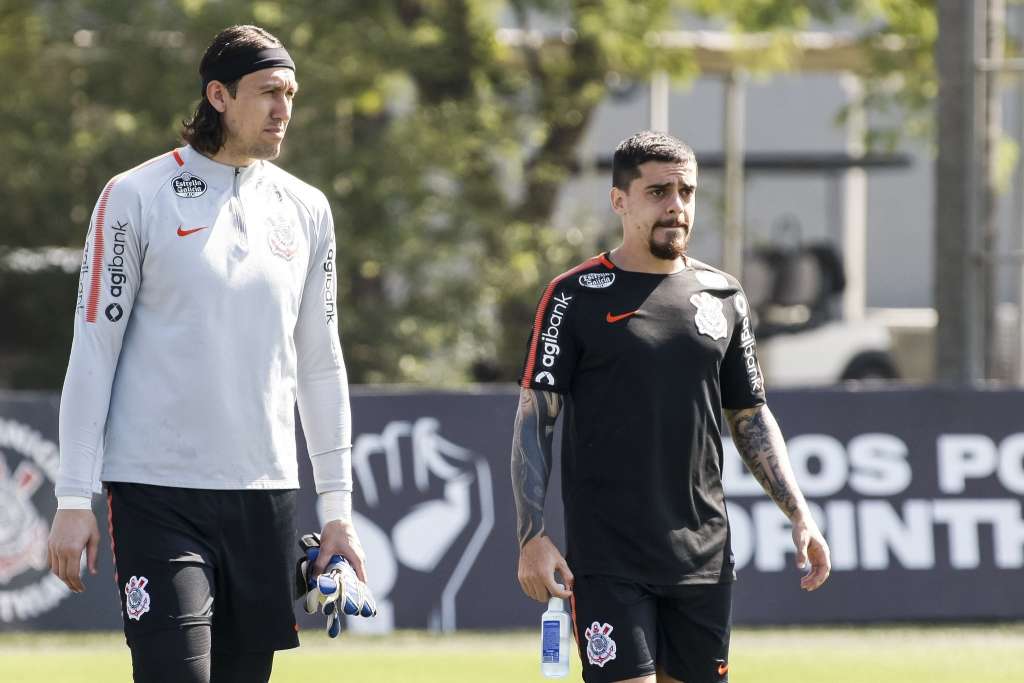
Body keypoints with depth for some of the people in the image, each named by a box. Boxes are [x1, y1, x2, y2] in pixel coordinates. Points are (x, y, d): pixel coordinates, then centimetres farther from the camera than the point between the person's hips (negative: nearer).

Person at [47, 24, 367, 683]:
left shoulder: (306, 209, 11)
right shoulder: (136, 197, -3)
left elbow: (320, 364, 16)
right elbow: (93, 351, -4)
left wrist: (338, 505, 12)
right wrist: (74, 498, -8)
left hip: (265, 496, 5)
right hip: (158, 495, -5)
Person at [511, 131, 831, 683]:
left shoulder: (723, 296, 11)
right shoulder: (576, 297, -2)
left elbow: (751, 419, 18)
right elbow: (534, 420, -3)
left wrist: (798, 515, 7)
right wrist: (532, 537, -13)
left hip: (703, 555, 4)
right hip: (606, 560, -4)